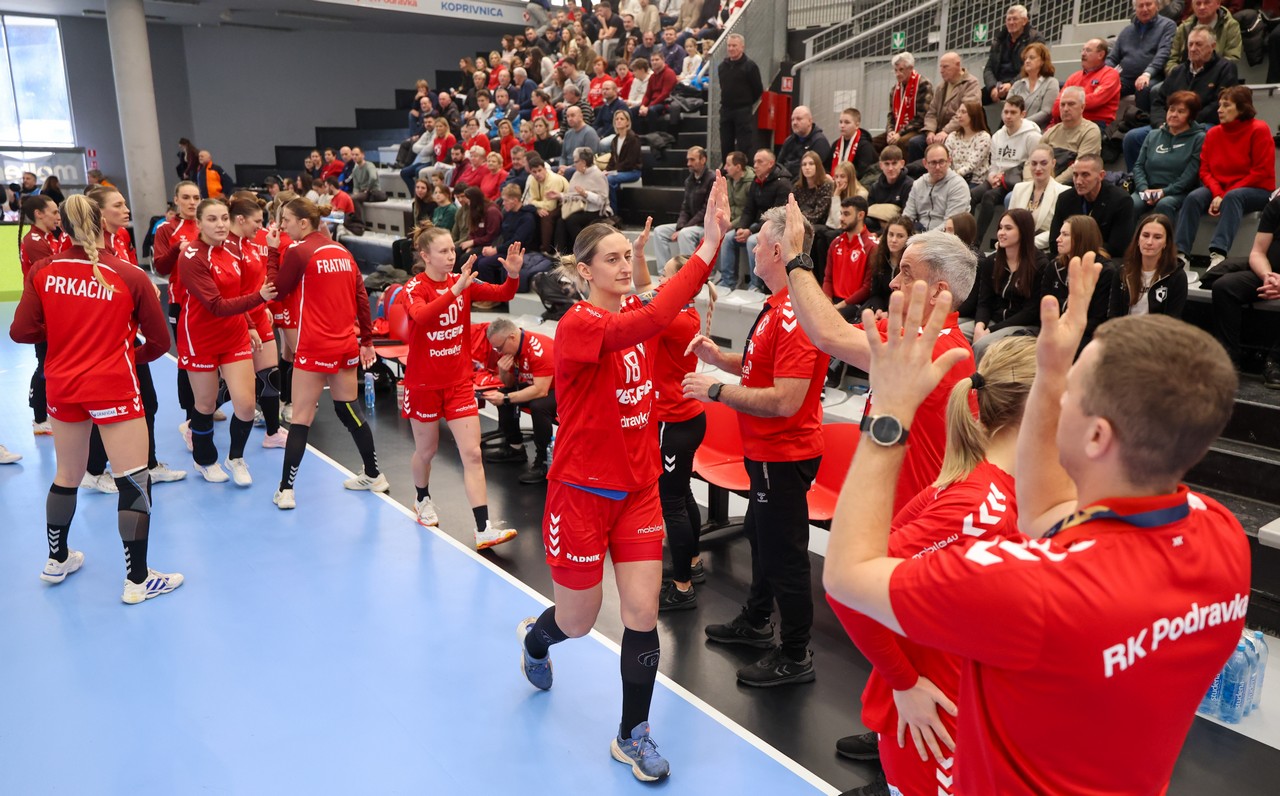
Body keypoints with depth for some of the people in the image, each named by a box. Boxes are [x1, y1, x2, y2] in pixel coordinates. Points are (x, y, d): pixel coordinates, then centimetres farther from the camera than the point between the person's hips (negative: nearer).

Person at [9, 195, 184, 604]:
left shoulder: (42, 272, -2)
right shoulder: (131, 276, -9)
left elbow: (21, 332, -3)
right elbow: (159, 342, -5)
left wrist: (60, 331, 15)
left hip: (62, 386, 5)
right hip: (113, 387, -5)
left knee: (66, 476, 22)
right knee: (135, 482, 2)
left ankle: (58, 560, 39)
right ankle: (137, 580, 6)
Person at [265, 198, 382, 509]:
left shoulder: (298, 252, -9)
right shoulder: (341, 251, 8)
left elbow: (276, 290, -1)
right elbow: (362, 297, 8)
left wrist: (273, 251, 5)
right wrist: (367, 340, 13)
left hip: (315, 348, -6)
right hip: (347, 345, 6)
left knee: (301, 420, 1)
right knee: (350, 410, 18)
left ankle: (285, 490, 5)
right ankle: (374, 476, 25)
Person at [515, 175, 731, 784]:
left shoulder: (635, 312, 3)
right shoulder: (578, 325, -20)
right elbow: (649, 321, -36)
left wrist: (716, 237, -23)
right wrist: (706, 247, -36)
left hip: (638, 490, 5)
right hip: (582, 493, -5)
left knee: (643, 614, 2)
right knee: (578, 622, 13)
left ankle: (633, 736, 22)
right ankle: (534, 637, 51)